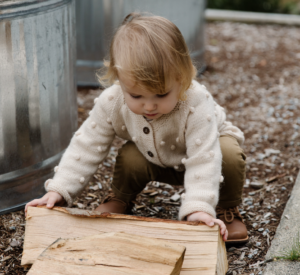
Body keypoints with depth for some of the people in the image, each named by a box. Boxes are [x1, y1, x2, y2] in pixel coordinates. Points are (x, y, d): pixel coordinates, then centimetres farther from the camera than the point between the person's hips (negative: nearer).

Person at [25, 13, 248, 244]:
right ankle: (120, 199, 9)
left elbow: (203, 159, -43)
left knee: (230, 155, -33)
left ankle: (227, 209, -3)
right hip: (158, 161, 3)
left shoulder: (197, 104, -42)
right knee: (129, 158, -26)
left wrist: (199, 208, -54)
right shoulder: (111, 103, -30)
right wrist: (58, 191, -27)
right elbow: (87, 146, -20)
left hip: (209, 143, -3)